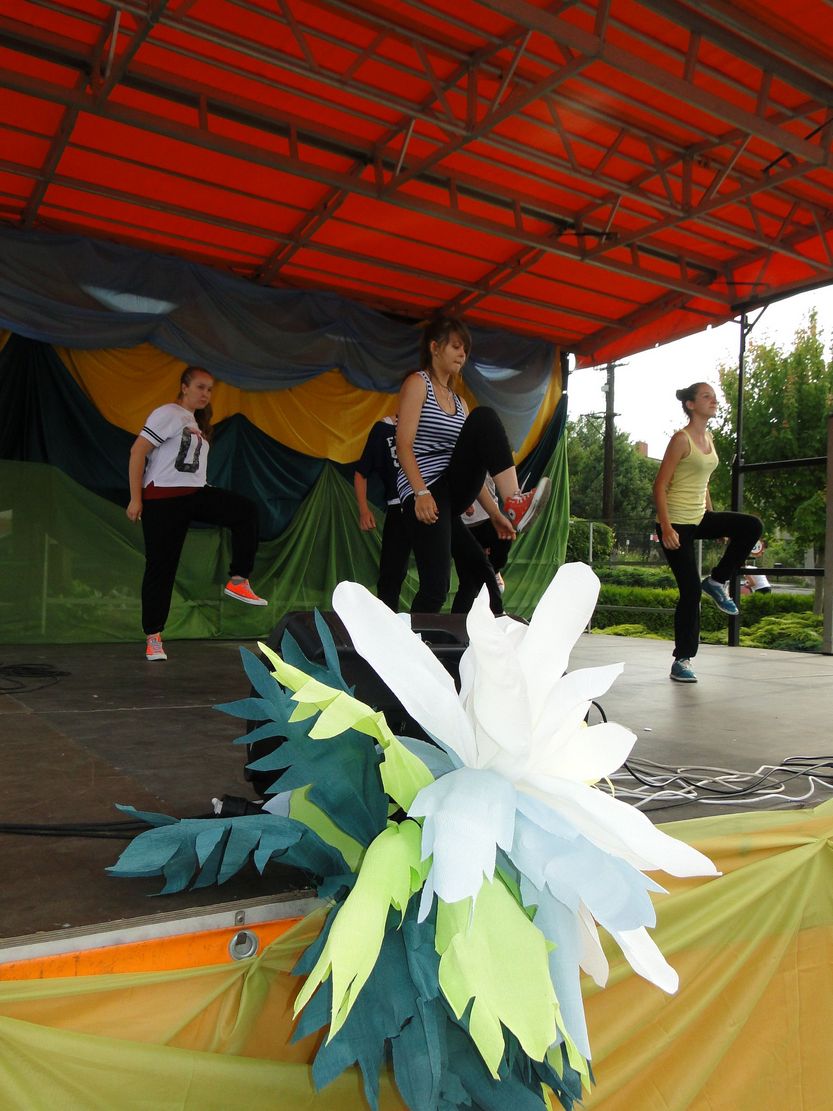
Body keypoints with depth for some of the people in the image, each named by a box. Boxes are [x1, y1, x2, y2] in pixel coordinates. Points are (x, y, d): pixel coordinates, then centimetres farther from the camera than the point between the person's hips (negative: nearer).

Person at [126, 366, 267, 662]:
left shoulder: (197, 423, 19)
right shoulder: (168, 414, -6)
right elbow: (137, 452, -13)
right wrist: (135, 499, -15)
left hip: (194, 494, 7)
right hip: (163, 497, -7)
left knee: (245, 509, -12)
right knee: (161, 566, -3)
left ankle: (238, 581, -11)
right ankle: (153, 637, 7)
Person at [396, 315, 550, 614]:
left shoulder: (458, 402, 25)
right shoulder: (417, 383, 3)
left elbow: (473, 466, 21)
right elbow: (404, 445, -10)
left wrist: (494, 513, 13)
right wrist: (421, 493, -24)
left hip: (452, 494, 7)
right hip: (425, 495, -7)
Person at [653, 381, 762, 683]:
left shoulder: (708, 438, 12)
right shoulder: (681, 439, -12)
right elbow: (660, 485, -16)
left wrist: (714, 521, 18)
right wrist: (665, 527, -24)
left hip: (700, 518, 8)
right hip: (677, 522, -7)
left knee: (751, 526, -14)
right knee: (690, 590, -7)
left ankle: (717, 582, 3)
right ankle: (682, 660, 5)